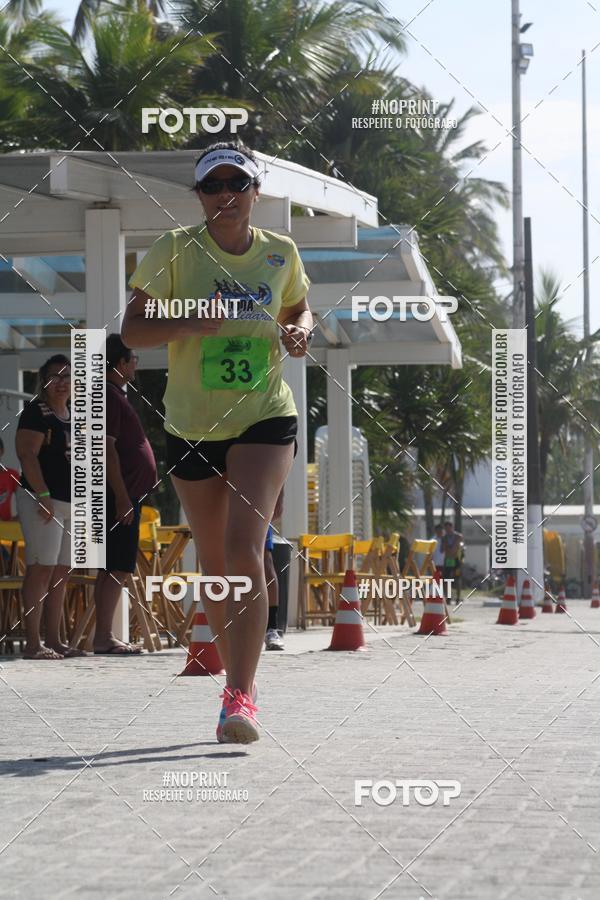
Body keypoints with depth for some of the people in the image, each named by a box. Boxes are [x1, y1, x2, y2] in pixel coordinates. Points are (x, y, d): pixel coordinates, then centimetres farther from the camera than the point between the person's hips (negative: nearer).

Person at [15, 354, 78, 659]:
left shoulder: (74, 414, 18)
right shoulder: (36, 411, -6)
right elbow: (27, 453, -15)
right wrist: (43, 496, -21)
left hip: (72, 502, 8)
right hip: (43, 500, -8)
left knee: (61, 573, 8)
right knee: (41, 569, -11)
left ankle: (54, 640, 12)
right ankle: (32, 642, -13)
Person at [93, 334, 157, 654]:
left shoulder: (115, 394, 20)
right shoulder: (109, 396, -12)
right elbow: (107, 449, -19)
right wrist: (121, 497, -23)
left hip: (124, 496, 10)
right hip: (120, 496, -10)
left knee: (113, 568, 10)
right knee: (115, 569, -11)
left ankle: (104, 637, 11)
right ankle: (103, 638, -12)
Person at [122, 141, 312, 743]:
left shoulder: (281, 254, 2)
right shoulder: (175, 251, -5)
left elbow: (298, 310, 21)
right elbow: (131, 330, -7)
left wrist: (300, 332, -2)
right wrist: (192, 323, -24)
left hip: (265, 420, -1)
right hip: (191, 426, 1)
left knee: (245, 549, -19)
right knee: (214, 565, 10)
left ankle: (241, 697, -22)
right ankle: (238, 680, 30)